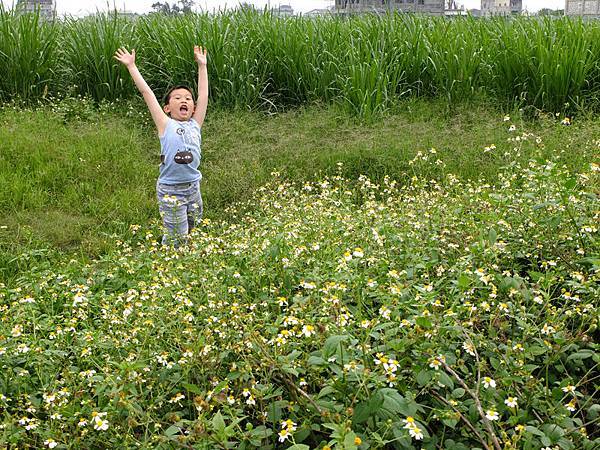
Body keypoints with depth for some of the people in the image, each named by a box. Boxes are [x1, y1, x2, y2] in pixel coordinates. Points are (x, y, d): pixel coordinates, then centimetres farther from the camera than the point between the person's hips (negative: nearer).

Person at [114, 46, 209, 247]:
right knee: (176, 238, -1)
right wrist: (131, 66, 1)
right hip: (170, 190, -4)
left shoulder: (195, 125, 8)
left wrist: (202, 65, 17)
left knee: (189, 231, 15)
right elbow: (146, 92, -2)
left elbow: (203, 94, 12)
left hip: (193, 187, 5)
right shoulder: (166, 125, -2)